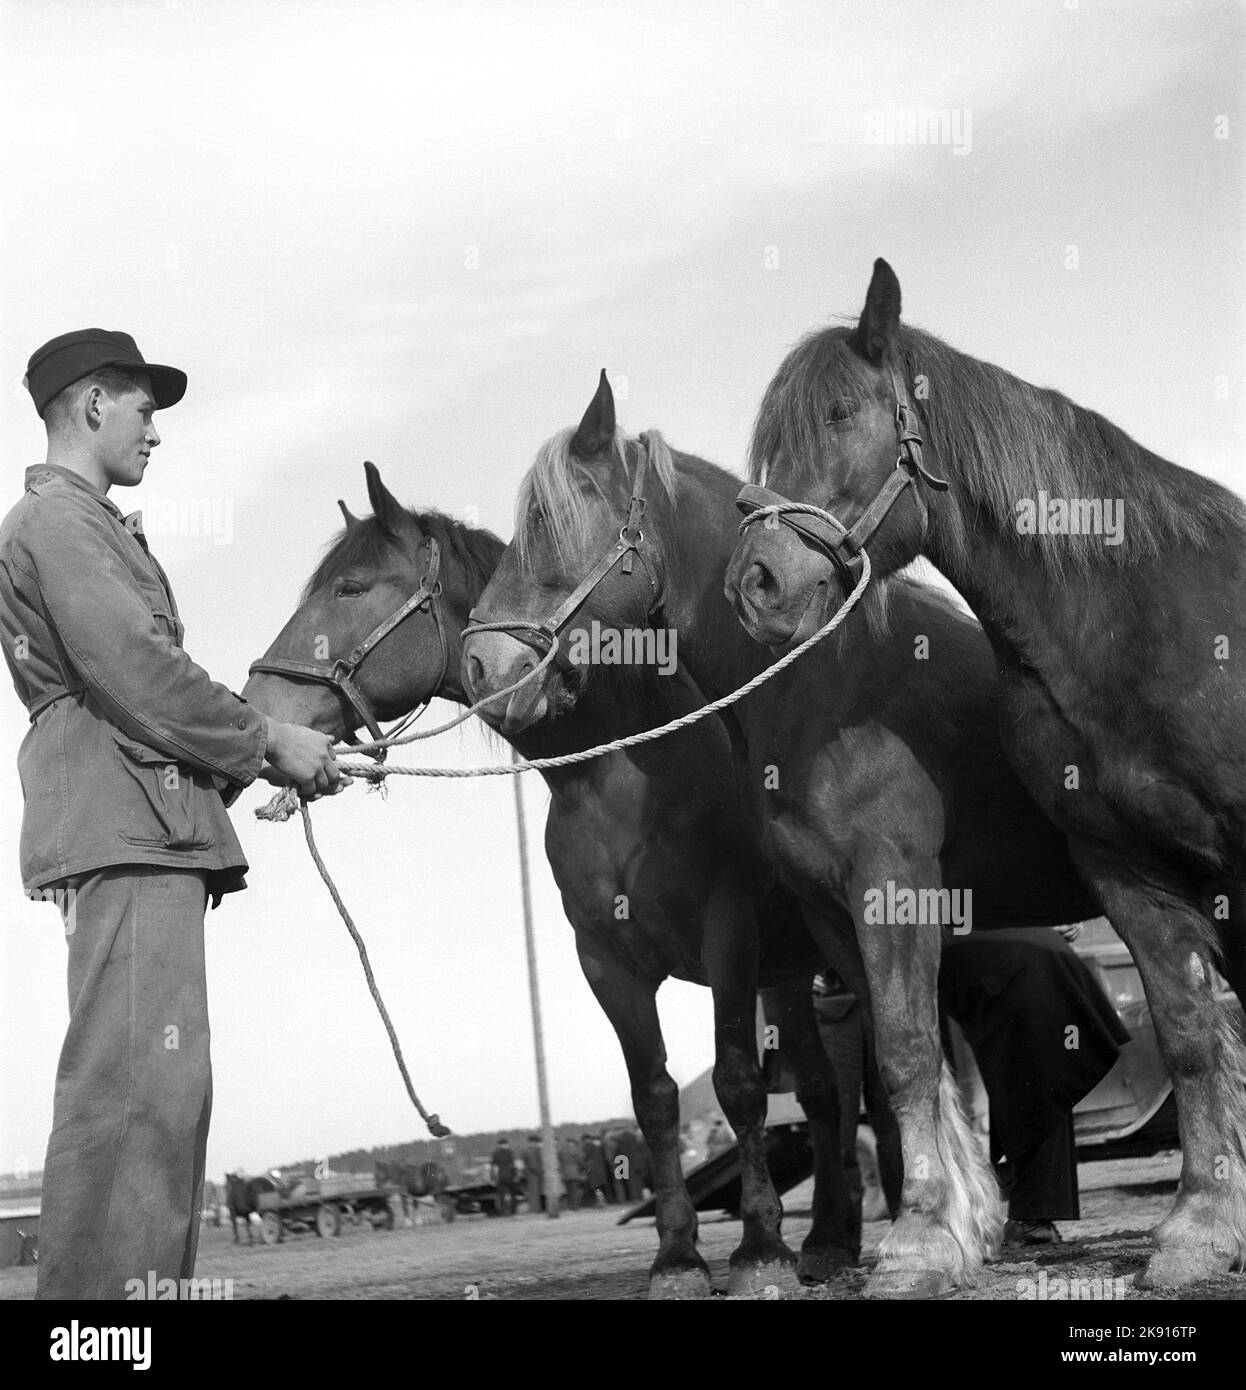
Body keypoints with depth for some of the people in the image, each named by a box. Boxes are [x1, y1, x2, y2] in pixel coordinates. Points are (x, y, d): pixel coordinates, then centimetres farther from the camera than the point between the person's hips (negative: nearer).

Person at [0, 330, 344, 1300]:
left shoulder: (88, 524, 28)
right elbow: (133, 671, -15)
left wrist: (261, 752, 17)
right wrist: (267, 743, -6)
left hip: (149, 828, 11)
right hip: (123, 827, -11)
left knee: (157, 1091, 10)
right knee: (140, 1080, -18)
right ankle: (103, 1292, -22)